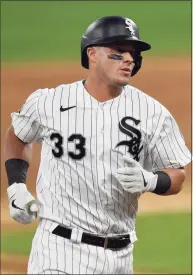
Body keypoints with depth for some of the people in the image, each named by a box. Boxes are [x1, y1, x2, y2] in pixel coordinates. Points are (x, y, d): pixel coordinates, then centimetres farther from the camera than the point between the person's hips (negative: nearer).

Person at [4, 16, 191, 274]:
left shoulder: (153, 113, 1)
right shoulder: (48, 102, -1)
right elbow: (17, 135, 19)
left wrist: (149, 181, -14)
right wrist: (16, 187, 6)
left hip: (120, 254, 3)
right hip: (59, 247, -3)